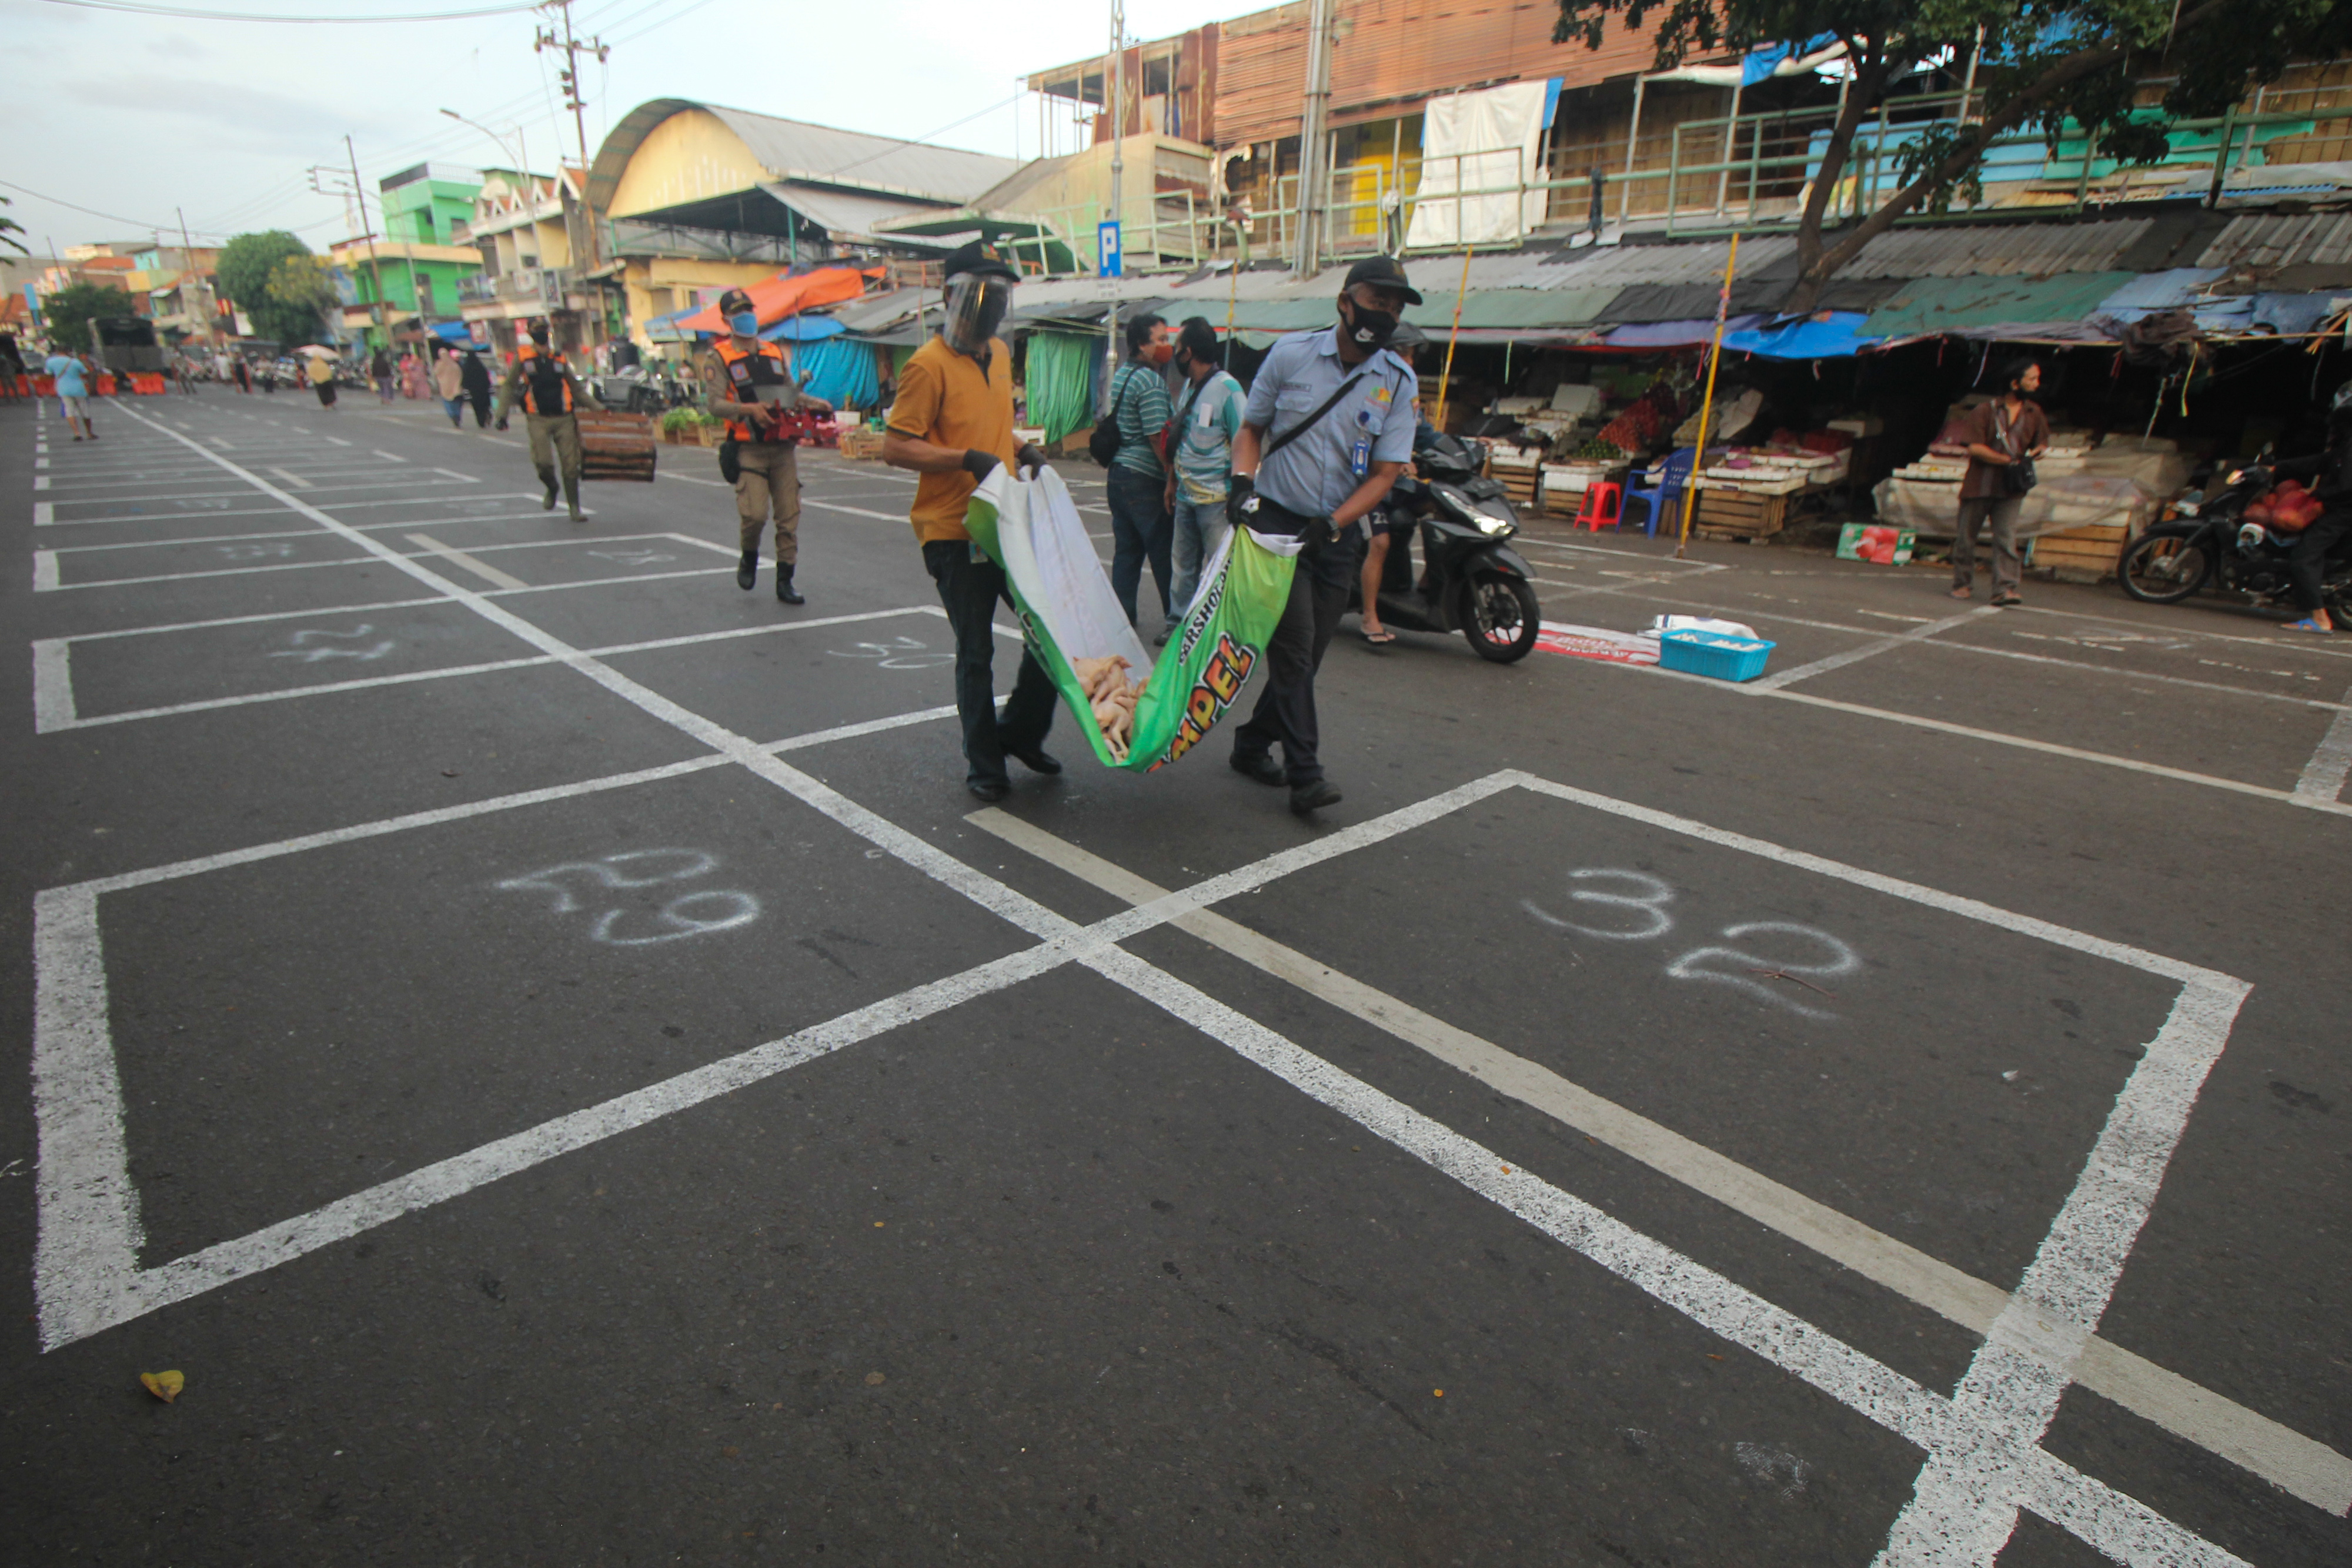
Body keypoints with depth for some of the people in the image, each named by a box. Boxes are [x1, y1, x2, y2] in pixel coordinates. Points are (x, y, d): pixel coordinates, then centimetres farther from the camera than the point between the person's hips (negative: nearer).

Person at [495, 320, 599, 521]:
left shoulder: (559, 359, 12)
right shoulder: (522, 357, 4)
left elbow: (577, 389, 20)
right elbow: (509, 387, 7)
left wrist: (598, 407, 14)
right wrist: (502, 414, 0)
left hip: (563, 418, 2)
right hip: (538, 419, -2)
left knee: (571, 464, -3)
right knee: (543, 462, -14)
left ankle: (574, 508, 6)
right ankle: (552, 489, 19)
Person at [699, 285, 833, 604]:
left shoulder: (774, 353, 18)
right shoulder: (718, 359, 1)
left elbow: (791, 392, 24)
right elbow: (714, 403, -10)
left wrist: (815, 402, 5)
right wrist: (750, 409, -25)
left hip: (783, 447, 5)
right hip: (749, 449, -5)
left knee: (789, 516, 1)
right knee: (754, 512, -17)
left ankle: (785, 581, 10)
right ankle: (749, 557, 15)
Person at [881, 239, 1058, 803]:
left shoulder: (1000, 354, 13)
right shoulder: (929, 365, -12)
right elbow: (895, 447, -16)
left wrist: (1020, 451, 6)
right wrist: (968, 459, -24)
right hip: (954, 532, -7)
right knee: (976, 651, 3)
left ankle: (1021, 732, 27)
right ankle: (982, 762, 19)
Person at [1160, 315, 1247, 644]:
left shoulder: (1227, 389, -11)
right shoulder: (1189, 386, 14)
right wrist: (1172, 481, 19)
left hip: (1215, 497, -8)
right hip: (1186, 495, 8)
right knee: (1184, 564, 13)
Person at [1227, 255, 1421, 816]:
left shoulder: (1399, 382, 1)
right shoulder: (1290, 354, -2)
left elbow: (1385, 472, -2)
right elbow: (1251, 427, 10)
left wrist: (1333, 524, -16)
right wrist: (1243, 484, -8)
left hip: (1337, 534, 3)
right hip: (1275, 521, -3)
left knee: (1307, 653, 8)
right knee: (1295, 646, -11)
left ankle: (1253, 744, 26)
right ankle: (1304, 772, -8)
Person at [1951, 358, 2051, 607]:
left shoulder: (2034, 413, 10)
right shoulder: (1986, 410, -4)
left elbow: (2041, 444, 19)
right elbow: (1975, 447, -11)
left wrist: (2030, 456, -4)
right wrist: (2008, 460, -15)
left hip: (2011, 488, 2)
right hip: (1979, 484, -2)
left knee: (2007, 538, -8)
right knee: (1967, 536, 6)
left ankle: (2005, 588, -13)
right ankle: (1962, 583, 20)